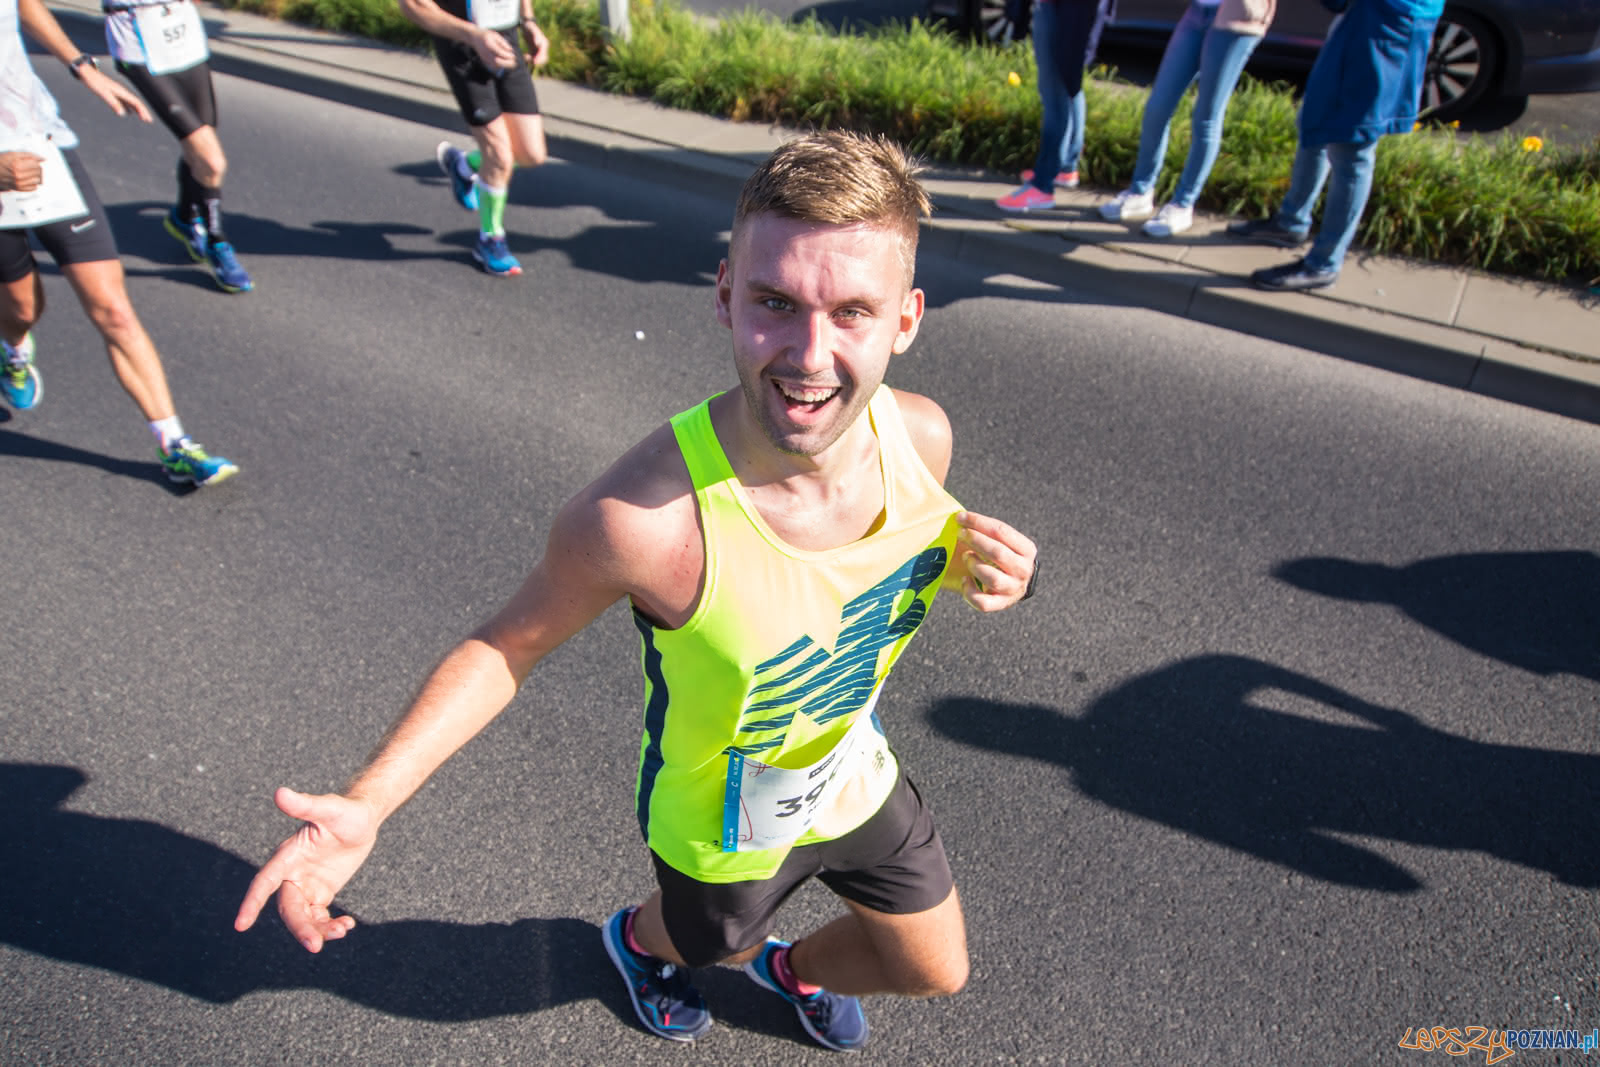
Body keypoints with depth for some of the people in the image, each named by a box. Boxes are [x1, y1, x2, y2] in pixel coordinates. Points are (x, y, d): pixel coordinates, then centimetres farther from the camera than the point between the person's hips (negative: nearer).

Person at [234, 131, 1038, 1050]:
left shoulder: (920, 434, -25)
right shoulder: (643, 519, -42)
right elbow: (512, 641, -22)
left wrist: (982, 566, -24)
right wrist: (365, 805, -30)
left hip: (857, 778, 5)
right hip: (726, 829, -4)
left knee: (938, 972, 28)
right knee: (714, 942, 31)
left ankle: (796, 968, 63)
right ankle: (642, 940, 71)